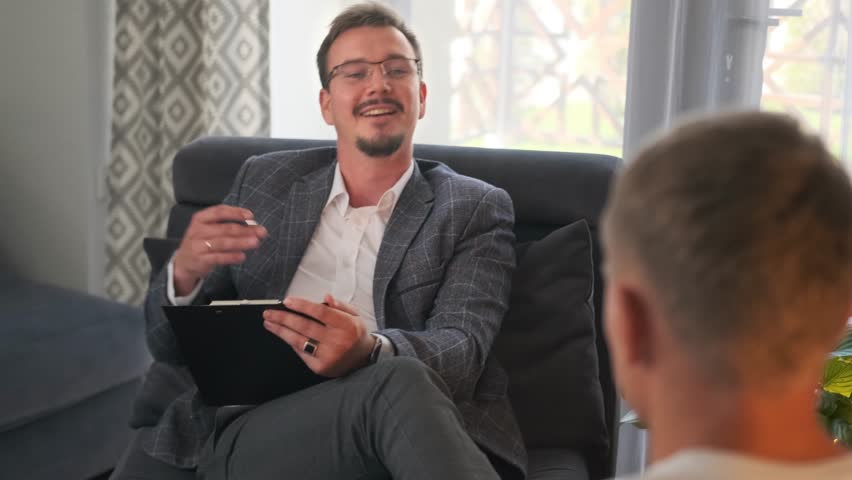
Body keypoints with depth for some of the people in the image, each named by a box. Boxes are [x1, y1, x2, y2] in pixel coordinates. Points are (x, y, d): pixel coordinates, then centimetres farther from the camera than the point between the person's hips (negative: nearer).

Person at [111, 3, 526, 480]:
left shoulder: (477, 211, 8)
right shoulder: (263, 180, 16)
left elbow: (459, 350, -7)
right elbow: (170, 344, 16)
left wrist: (370, 351, -29)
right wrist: (184, 274, -8)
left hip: (383, 440, -1)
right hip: (244, 431, 1)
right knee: (399, 384, -31)